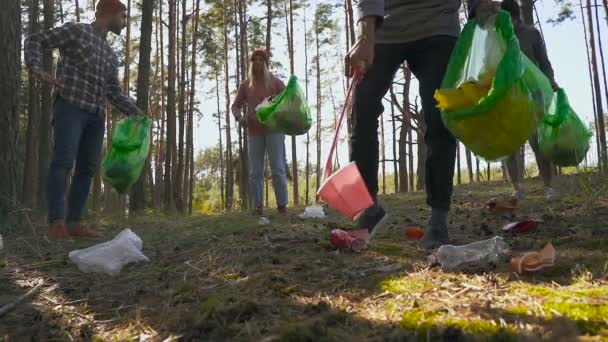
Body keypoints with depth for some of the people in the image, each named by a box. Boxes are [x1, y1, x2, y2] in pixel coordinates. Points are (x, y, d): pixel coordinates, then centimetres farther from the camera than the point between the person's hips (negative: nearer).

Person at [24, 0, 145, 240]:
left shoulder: (110, 55, 24)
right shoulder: (75, 31, 5)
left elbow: (114, 93, 21)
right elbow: (34, 41, 1)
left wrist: (136, 112, 6)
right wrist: (37, 70, -19)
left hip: (95, 114, 7)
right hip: (69, 107, -7)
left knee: (87, 167, -2)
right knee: (63, 161, -20)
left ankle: (74, 223, -1)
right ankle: (56, 224, -25)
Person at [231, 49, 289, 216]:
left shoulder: (275, 82, 5)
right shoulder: (245, 85, 11)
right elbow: (236, 105, 14)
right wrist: (239, 117, -8)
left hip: (274, 129, -2)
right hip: (254, 132, 2)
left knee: (278, 169, -6)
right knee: (255, 172, 0)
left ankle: (282, 205, -1)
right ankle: (258, 207, 4)